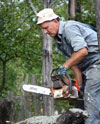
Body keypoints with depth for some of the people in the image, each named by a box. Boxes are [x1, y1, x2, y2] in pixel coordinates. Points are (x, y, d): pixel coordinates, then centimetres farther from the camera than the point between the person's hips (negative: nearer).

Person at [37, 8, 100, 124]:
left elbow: (82, 51, -29)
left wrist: (64, 67, -20)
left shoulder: (69, 28, -17)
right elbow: (73, 61, 9)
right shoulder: (59, 39, 13)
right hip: (87, 67, 10)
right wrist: (80, 84, -1)